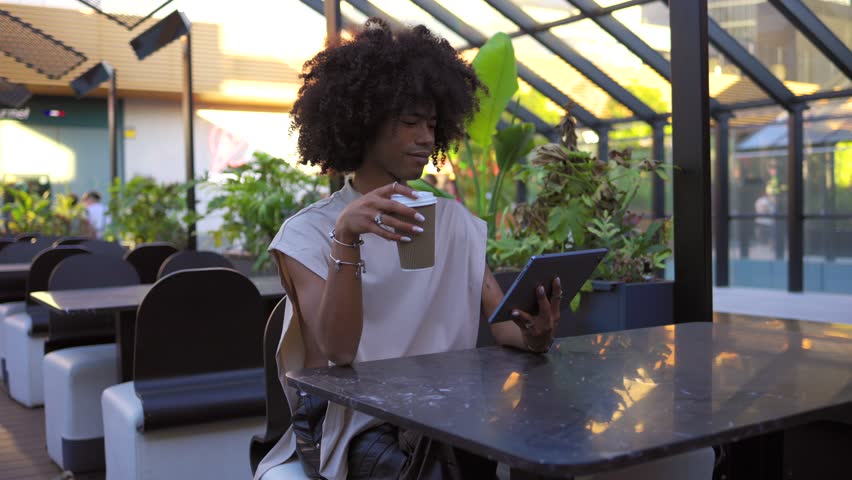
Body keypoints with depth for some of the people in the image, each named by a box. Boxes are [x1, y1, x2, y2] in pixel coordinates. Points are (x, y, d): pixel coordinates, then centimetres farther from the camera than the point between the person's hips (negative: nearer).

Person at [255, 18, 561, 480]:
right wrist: (346, 239, -31)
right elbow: (338, 350, -17)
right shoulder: (308, 233, -4)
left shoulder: (455, 220, 10)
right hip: (358, 426, -4)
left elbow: (499, 318, -1)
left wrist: (531, 335, -24)